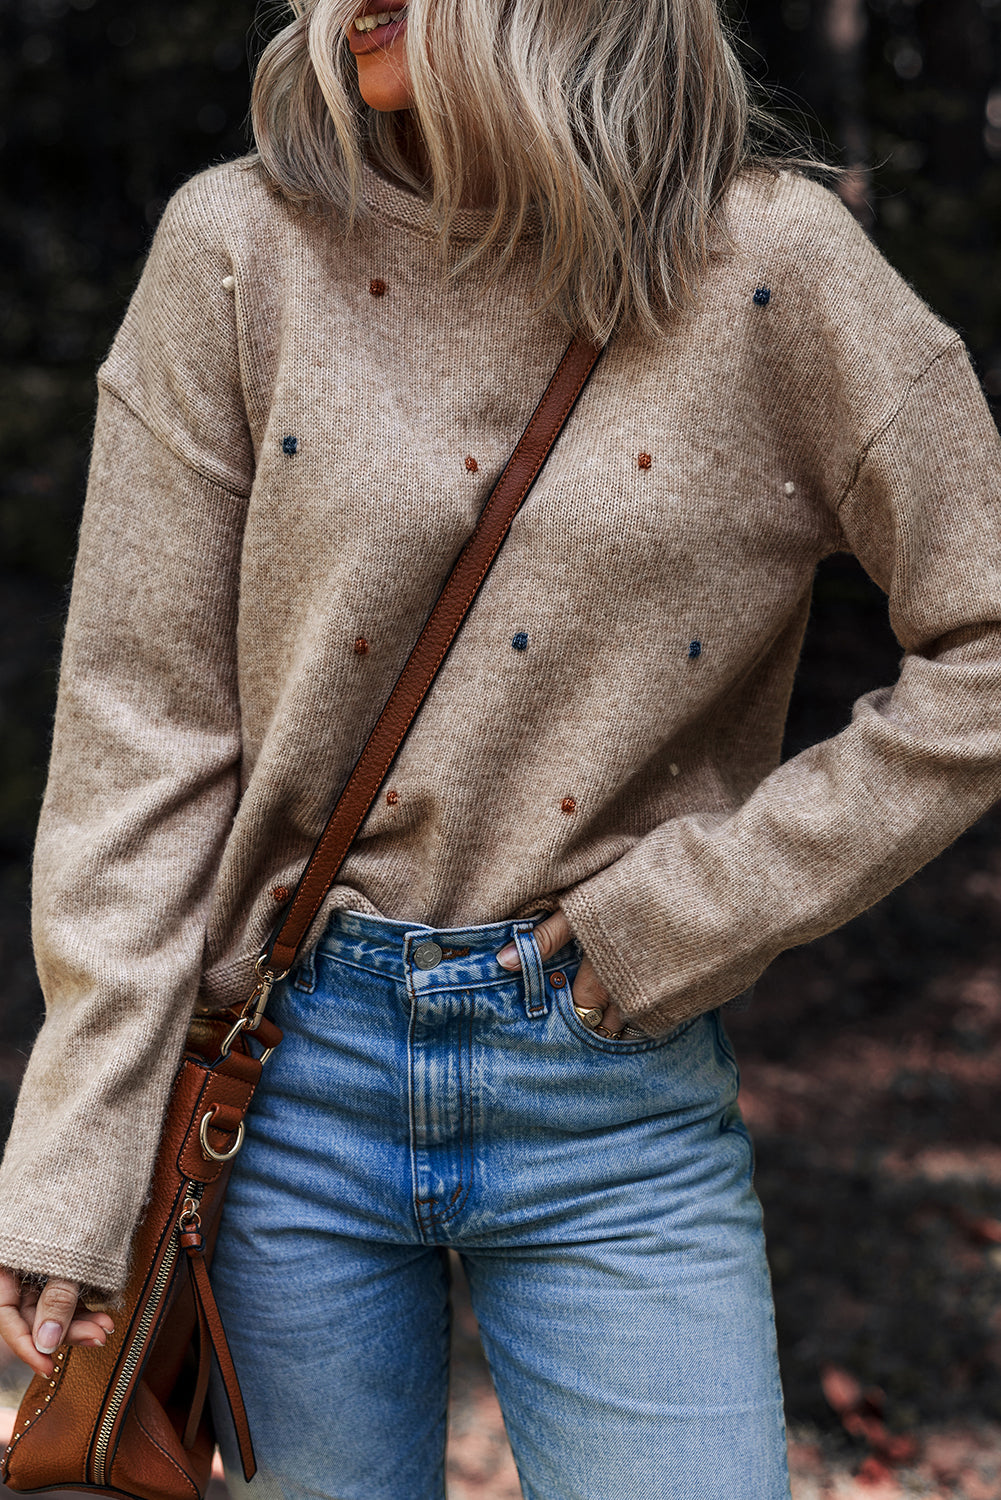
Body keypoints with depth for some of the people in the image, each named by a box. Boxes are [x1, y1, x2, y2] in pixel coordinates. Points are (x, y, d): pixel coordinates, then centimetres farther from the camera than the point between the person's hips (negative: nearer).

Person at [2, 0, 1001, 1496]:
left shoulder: (766, 262, -6)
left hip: (619, 1098, -1)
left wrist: (698, 908, -9)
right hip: (296, 1072, 1)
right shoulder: (240, 250, -3)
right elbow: (141, 728, -4)